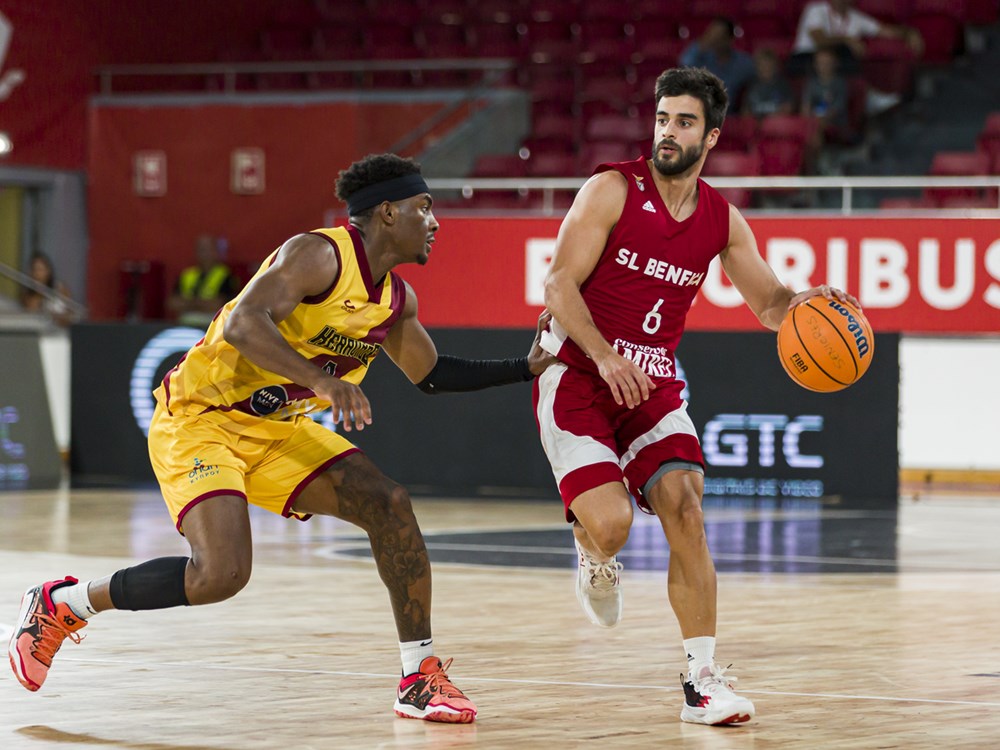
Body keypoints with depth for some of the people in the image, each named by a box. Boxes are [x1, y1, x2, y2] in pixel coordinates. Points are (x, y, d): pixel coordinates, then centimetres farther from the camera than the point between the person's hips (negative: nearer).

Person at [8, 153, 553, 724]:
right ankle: (59, 604, -3)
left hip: (278, 429, 8)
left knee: (388, 504, -8)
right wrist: (323, 380, -47)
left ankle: (422, 677, 0)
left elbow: (432, 375, 23)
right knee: (220, 574, -24)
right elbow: (242, 325, -35)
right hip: (200, 419, -8)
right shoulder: (318, 256, -21)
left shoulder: (397, 300, 7)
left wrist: (527, 368, 13)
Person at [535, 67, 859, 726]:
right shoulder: (613, 190, -10)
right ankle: (594, 556, 21)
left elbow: (769, 304, 10)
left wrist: (805, 302, -14)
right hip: (576, 376, -4)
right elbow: (560, 284, -14)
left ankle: (703, 680, -10)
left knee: (684, 507, -14)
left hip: (652, 386, 4)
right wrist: (604, 356, -28)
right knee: (610, 525, -19)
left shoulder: (723, 220, 4)